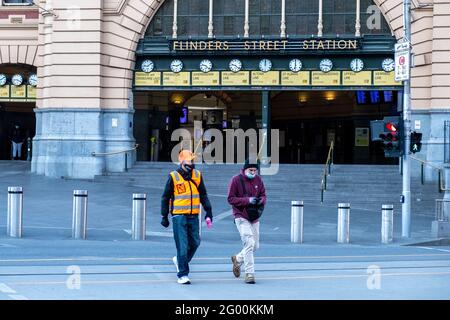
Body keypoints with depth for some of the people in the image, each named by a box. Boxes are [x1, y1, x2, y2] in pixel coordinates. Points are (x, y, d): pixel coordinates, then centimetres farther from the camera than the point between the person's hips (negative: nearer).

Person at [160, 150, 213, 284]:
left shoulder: (197, 175, 8)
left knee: (195, 243, 7)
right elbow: (166, 197, 3)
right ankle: (182, 275, 0)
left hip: (194, 216, 4)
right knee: (182, 246, -6)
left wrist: (208, 211, 9)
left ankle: (179, 260, 34)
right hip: (179, 216, -4)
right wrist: (164, 216, 2)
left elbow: (203, 195, 17)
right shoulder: (173, 177, -3)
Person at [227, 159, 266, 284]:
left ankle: (237, 259, 38)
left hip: (255, 217, 6)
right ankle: (249, 274, -10)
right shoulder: (236, 180, -8)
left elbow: (263, 196, 12)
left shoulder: (258, 180, 7)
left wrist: (261, 200, -14)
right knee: (249, 243, -16)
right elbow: (231, 199, -10)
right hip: (241, 217, -6)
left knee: (255, 246, 11)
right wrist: (248, 200, -22)